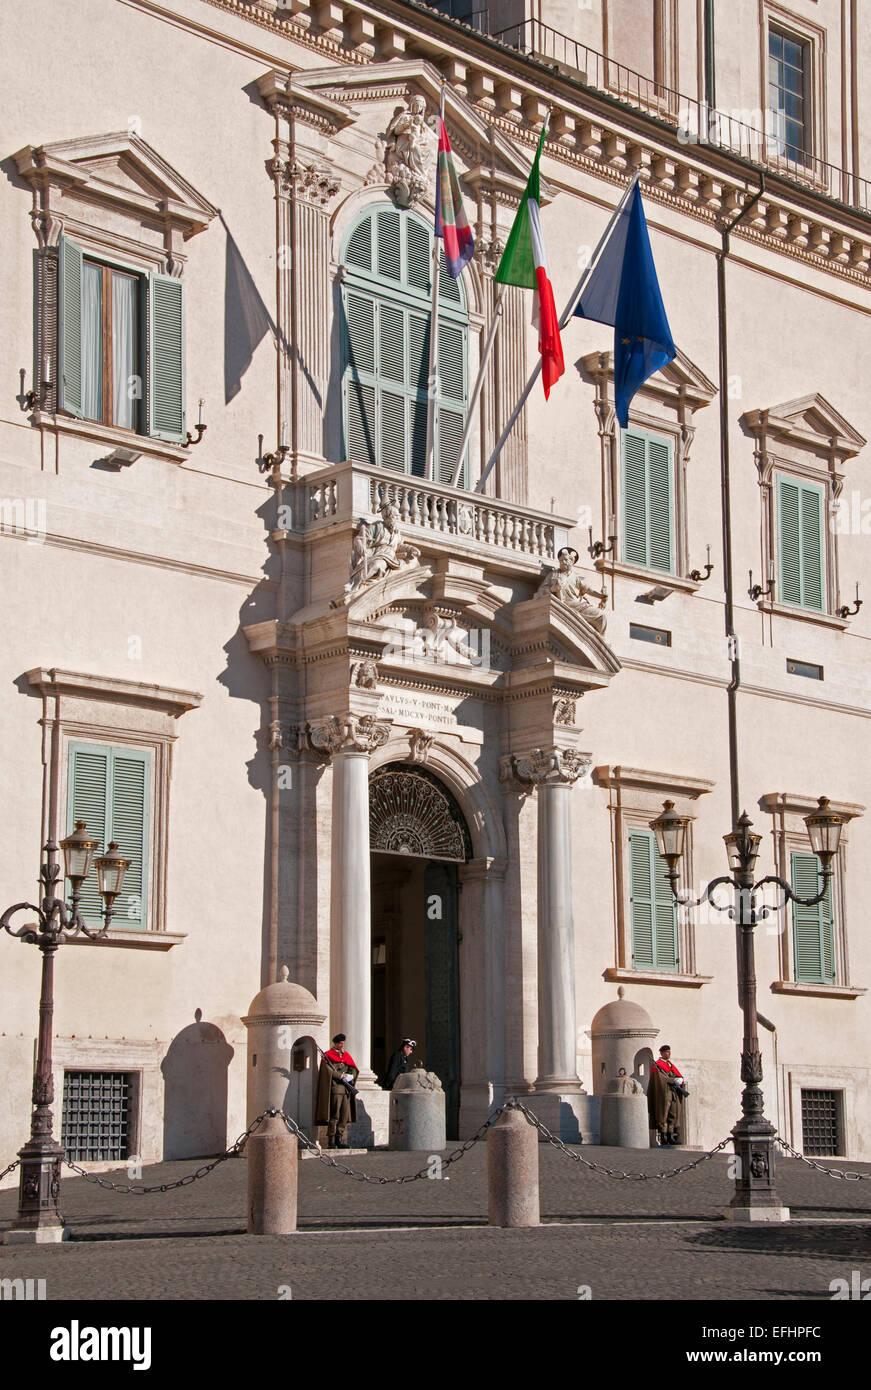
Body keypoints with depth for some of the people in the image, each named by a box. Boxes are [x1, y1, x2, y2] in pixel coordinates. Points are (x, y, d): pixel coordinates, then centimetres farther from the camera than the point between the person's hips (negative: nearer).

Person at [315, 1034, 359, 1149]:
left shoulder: (346, 1055, 21)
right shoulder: (328, 1055, 3)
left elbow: (354, 1069, 13)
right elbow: (328, 1071, -9)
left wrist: (351, 1076, -7)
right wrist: (341, 1076, -13)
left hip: (346, 1089, 6)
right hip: (335, 1089, -6)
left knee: (345, 1117, 2)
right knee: (334, 1116, -10)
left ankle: (339, 1140, 6)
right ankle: (331, 1141, -10)